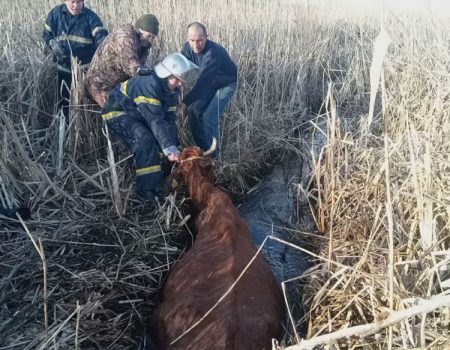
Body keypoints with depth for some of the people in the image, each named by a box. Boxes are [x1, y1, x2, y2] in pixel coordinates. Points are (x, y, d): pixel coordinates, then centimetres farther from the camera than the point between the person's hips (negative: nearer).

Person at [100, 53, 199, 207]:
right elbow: (155, 120, -39)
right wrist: (169, 149, -44)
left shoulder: (172, 90, -4)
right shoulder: (149, 85, -32)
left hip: (139, 116, 9)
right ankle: (148, 189, -26)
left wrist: (174, 146, -20)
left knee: (170, 137, 0)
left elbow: (169, 120, -9)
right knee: (145, 140, -31)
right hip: (118, 113, -9)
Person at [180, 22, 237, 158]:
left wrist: (184, 103, -48)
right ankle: (201, 148, 18)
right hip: (209, 82, 7)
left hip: (226, 84, -7)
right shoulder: (188, 47, -16)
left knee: (209, 117, -17)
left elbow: (202, 82, -43)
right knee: (194, 110, 1)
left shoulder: (214, 53, -37)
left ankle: (212, 155, 0)